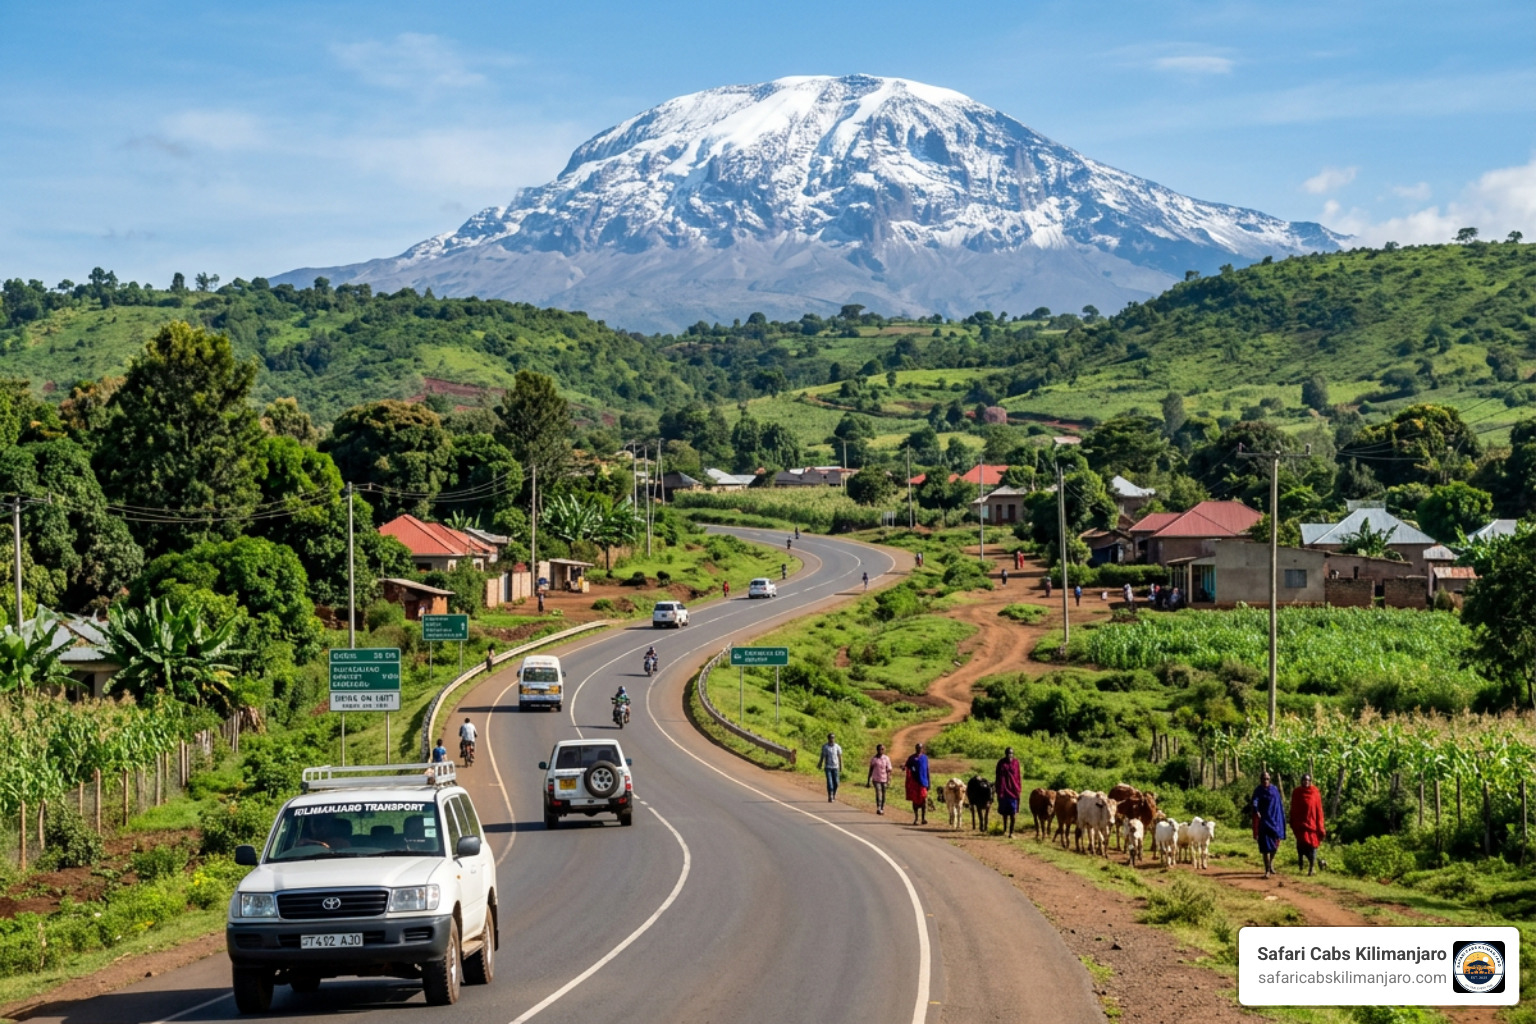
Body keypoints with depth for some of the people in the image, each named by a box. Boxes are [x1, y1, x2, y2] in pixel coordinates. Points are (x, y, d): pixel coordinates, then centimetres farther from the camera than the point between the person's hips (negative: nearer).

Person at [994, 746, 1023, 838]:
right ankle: (1005, 829, 32)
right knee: (1005, 812, 13)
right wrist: (998, 791, -1)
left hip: (1013, 789, -1)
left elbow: (1018, 776, 2)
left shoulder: (1015, 762, -2)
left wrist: (1019, 790, -1)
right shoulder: (1001, 763, -2)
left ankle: (1011, 832, -2)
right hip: (1004, 789, 1)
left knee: (1013, 813, -5)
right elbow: (998, 778, 2)